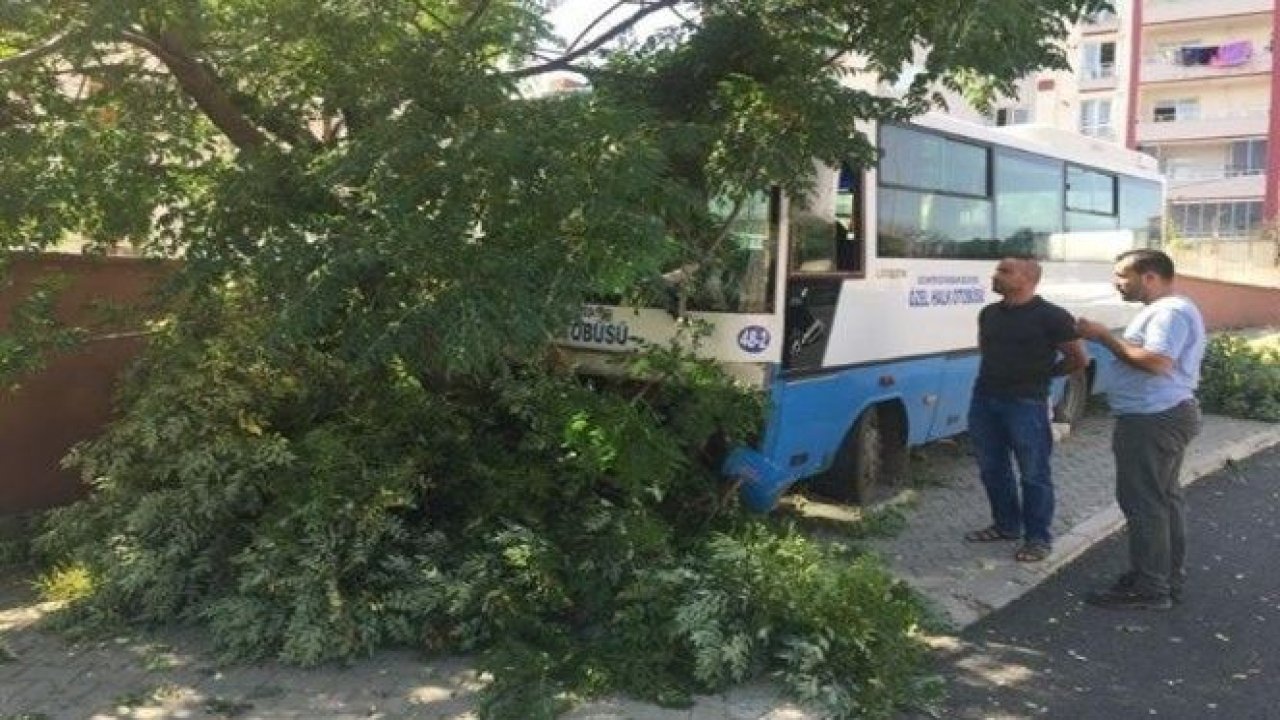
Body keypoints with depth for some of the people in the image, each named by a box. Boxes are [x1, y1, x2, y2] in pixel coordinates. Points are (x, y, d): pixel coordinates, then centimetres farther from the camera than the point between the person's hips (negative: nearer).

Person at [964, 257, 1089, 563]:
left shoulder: (1051, 316, -11)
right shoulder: (988, 313, 8)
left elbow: (1079, 359, -4)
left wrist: (1044, 373, 4)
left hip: (1026, 404, -7)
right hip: (984, 400, 7)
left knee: (1033, 474, 2)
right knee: (992, 469, 15)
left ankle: (1038, 537, 12)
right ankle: (1006, 525, 30)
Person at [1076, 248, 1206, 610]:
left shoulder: (1170, 311, -18)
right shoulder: (1166, 309, 17)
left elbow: (1156, 362, -29)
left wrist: (1105, 337, -21)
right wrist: (1111, 340, 9)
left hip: (1152, 420, -11)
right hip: (1164, 416, 11)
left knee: (1143, 503, -6)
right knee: (1163, 499, 16)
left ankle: (1149, 588, 0)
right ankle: (1168, 578, 26)